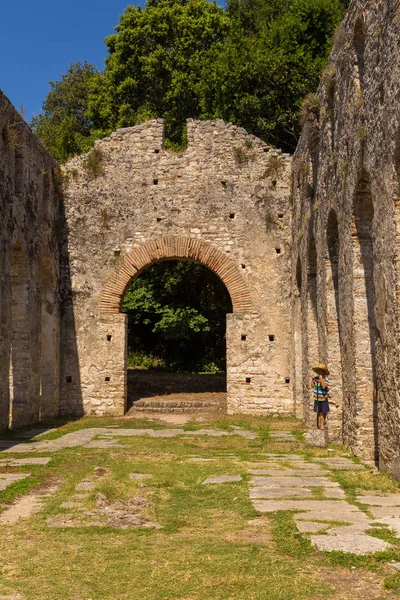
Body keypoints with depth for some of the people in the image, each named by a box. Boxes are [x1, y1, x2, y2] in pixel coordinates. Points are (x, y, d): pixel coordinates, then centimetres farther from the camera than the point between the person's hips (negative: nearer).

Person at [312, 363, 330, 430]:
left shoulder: (325, 378, -12)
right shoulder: (316, 377, 2)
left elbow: (324, 386, -26)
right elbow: (312, 386, 7)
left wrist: (321, 379, -29)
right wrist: (312, 380, -7)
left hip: (323, 398, -4)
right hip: (317, 398, 4)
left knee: (323, 412, 0)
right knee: (318, 412, 9)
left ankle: (322, 425, 9)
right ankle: (318, 424, 18)